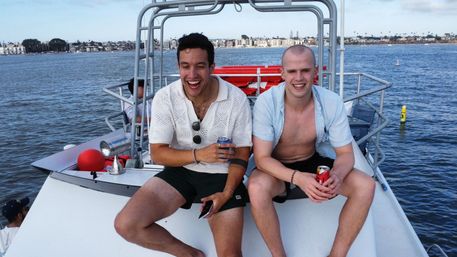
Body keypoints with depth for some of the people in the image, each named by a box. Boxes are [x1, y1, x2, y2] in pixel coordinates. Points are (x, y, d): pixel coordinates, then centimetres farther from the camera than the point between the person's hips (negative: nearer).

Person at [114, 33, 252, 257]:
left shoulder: (236, 99, -12)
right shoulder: (165, 98, -11)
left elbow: (241, 153, -4)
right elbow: (157, 153, -8)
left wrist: (227, 194, -18)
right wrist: (199, 155, -24)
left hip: (222, 176, -1)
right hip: (180, 171, 2)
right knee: (126, 225, -16)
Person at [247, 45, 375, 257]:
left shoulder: (332, 102, -16)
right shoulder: (266, 102, -23)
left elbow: (345, 153, -9)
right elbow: (262, 158, -23)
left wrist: (336, 176, -33)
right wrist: (297, 178, -40)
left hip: (313, 163, 3)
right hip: (276, 169, -2)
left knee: (365, 185, -19)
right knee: (257, 187, -36)